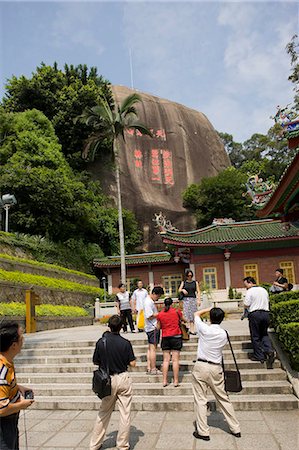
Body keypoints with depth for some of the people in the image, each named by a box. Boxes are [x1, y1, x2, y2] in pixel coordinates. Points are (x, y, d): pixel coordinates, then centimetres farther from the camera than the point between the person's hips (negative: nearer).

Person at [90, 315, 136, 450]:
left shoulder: (101, 342, -9)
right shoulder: (125, 343, -13)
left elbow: (96, 362, 2)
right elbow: (132, 363, -8)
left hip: (108, 380, 2)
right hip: (123, 379, -2)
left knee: (104, 412, 17)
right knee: (125, 413, 10)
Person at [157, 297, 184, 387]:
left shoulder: (160, 314, 0)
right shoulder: (177, 311, -3)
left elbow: (159, 327, 7)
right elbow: (181, 320, 14)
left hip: (165, 338, 2)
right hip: (176, 337, -1)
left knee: (166, 360, 7)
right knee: (175, 359, 1)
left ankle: (164, 381, 7)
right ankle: (176, 381, 3)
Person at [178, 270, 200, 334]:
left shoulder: (195, 283, 10)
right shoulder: (183, 282, 10)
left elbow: (198, 291, 6)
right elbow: (179, 290, 2)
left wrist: (198, 300, -5)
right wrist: (183, 290, -20)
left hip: (193, 299, 1)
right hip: (186, 299, -1)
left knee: (192, 314, -2)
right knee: (186, 314, -10)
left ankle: (192, 329, -1)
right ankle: (187, 328, -14)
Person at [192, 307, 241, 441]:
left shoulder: (204, 329, -9)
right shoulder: (223, 334, -2)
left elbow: (196, 314, 6)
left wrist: (209, 309, 14)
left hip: (201, 366, -3)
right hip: (216, 368, 3)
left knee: (200, 400, 5)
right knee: (223, 398, 15)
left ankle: (203, 432, 9)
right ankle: (235, 429, 25)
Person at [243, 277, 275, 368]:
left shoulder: (250, 291, -9)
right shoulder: (264, 290, 13)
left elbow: (246, 305, -12)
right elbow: (267, 302, 17)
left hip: (255, 314, -6)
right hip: (266, 313, 6)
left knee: (255, 336, 5)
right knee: (264, 334, 18)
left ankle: (259, 356, 11)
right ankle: (269, 350, -2)